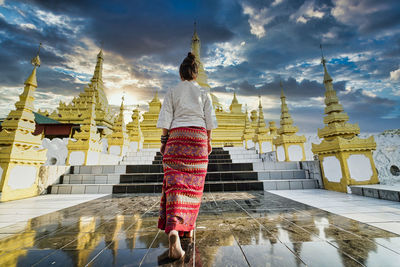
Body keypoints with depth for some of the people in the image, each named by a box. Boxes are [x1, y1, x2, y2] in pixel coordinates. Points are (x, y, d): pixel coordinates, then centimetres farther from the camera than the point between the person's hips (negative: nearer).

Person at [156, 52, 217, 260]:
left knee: (175, 184, -3)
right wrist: (208, 141, 14)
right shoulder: (203, 93, 11)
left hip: (177, 136, 0)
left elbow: (166, 120, 2)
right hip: (198, 137, 1)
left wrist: (164, 141, 8)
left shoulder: (172, 92, 9)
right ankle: (188, 227, 23)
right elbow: (209, 121, 7)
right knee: (194, 184, 9)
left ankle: (173, 230, -19)